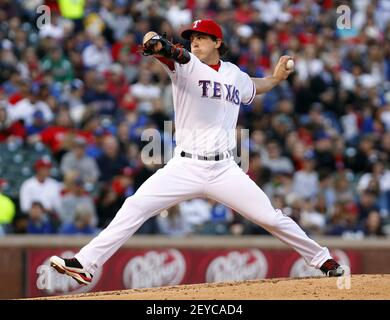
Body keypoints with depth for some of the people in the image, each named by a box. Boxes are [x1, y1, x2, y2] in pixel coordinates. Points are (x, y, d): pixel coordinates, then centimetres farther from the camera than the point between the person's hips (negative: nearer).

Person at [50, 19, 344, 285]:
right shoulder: (185, 65, -2)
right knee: (135, 207, -15)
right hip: (184, 168, -2)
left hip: (225, 170, 2)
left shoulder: (234, 74, 10)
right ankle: (85, 264, -14)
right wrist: (158, 45, -46)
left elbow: (251, 88, 36)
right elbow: (157, 46, -25)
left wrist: (275, 79, 25)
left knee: (270, 218, -1)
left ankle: (321, 259, 18)